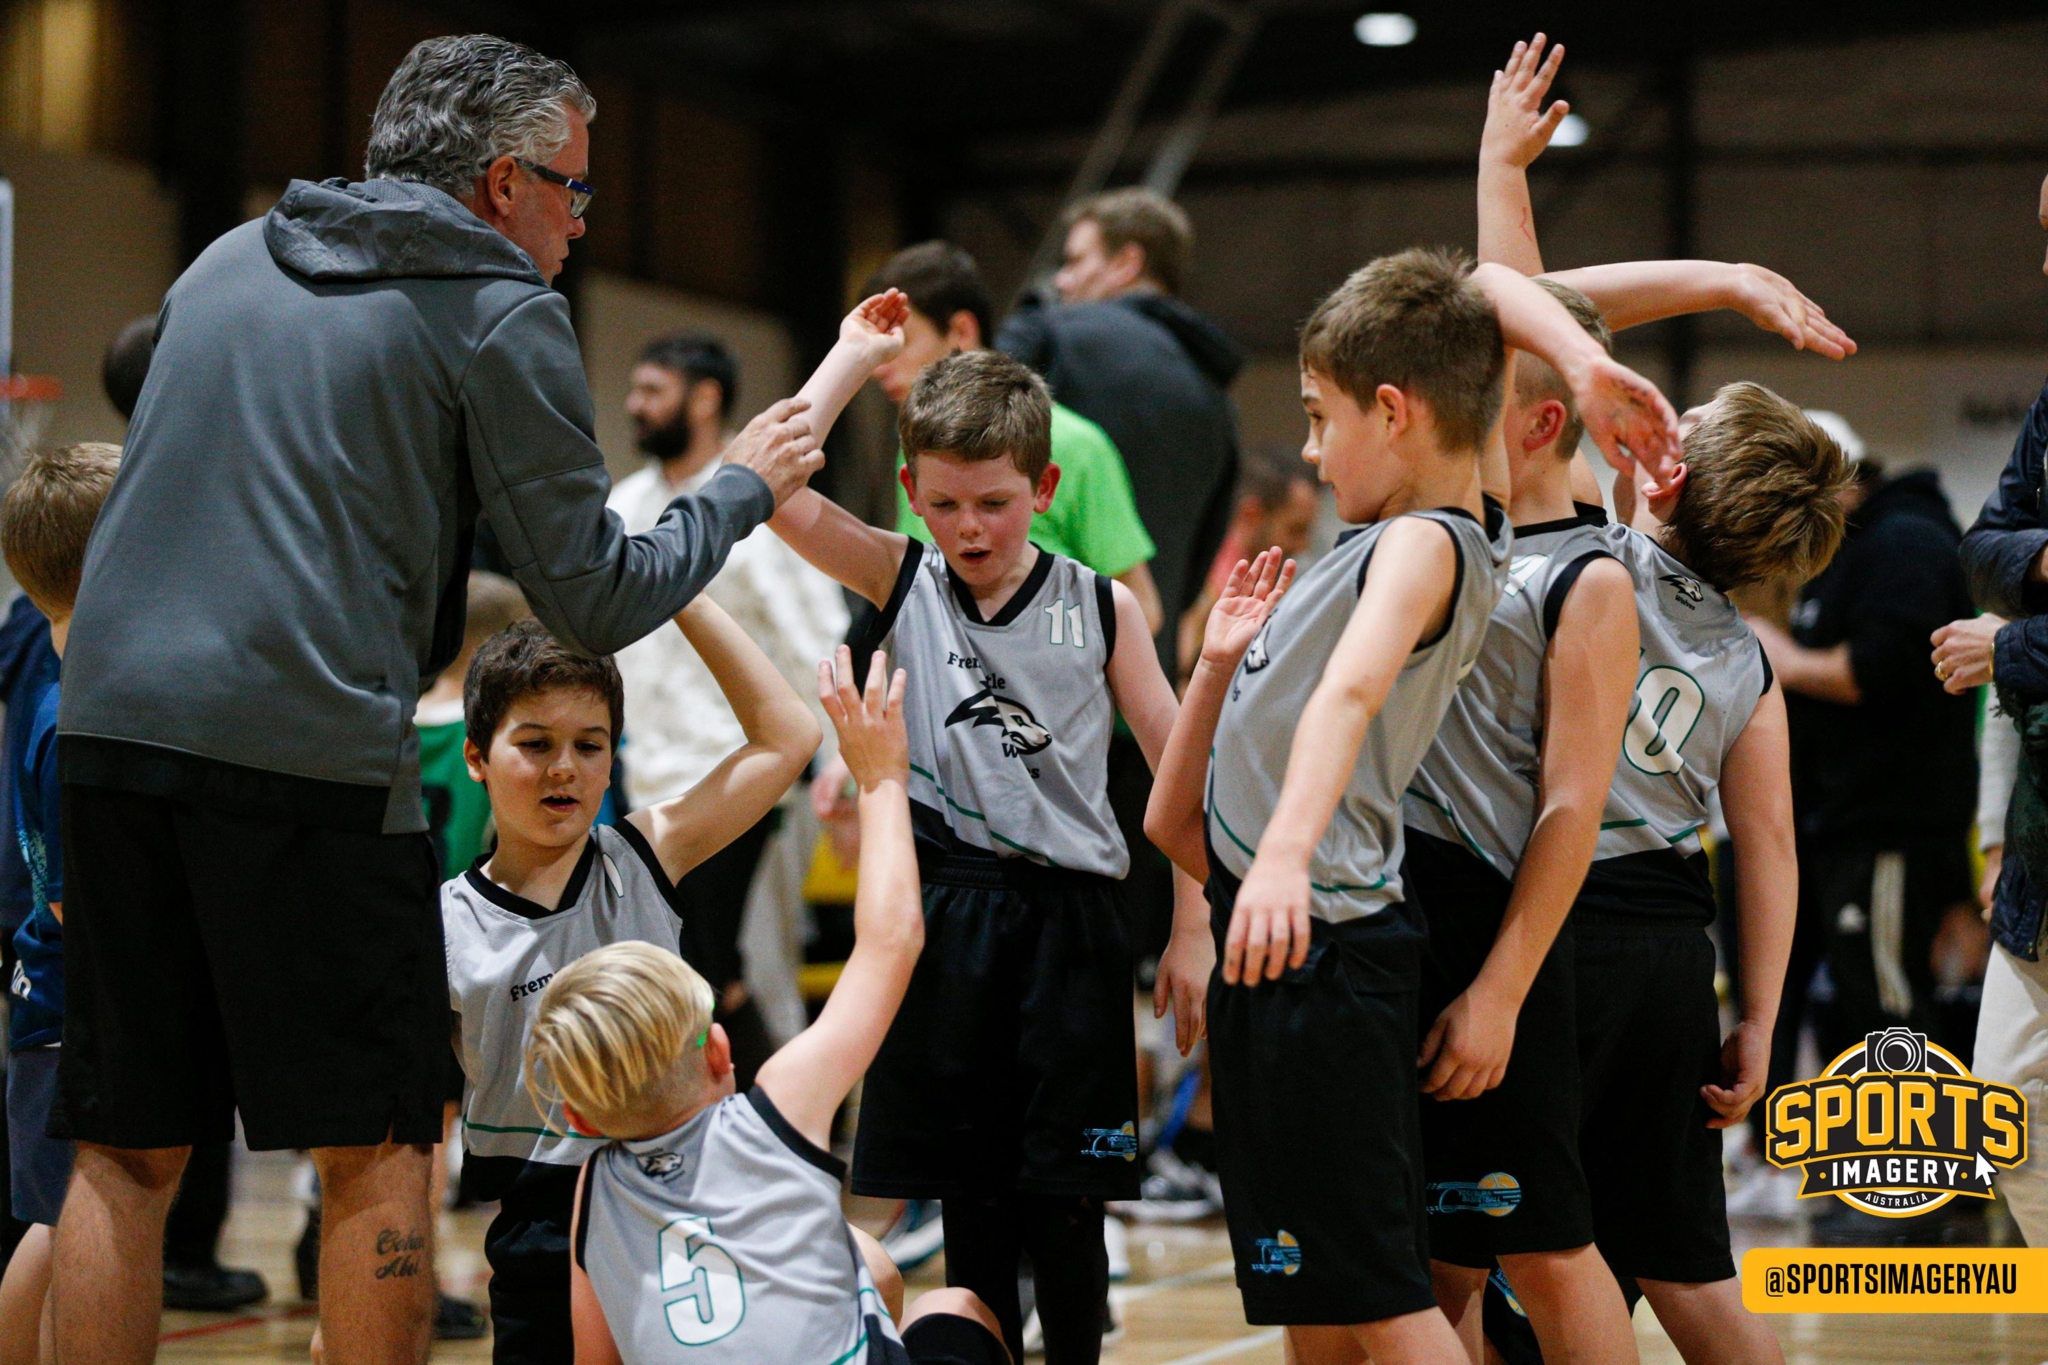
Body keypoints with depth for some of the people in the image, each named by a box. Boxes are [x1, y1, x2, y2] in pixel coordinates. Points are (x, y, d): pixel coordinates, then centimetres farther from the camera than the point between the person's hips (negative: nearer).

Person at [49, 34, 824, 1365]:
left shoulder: (229, 261, 20)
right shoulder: (501, 312, 1)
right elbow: (596, 598, 1)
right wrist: (744, 487, 16)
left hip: (113, 719, 6)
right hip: (313, 752, -6)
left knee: (127, 1154, 10)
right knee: (377, 1152, 4)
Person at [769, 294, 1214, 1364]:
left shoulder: (1102, 608, 2)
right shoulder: (902, 582, 4)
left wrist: (1193, 929, 0)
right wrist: (856, 353, -2)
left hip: (1069, 919, -1)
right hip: (948, 912, 1)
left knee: (1063, 1196, 2)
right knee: (966, 1193, 7)